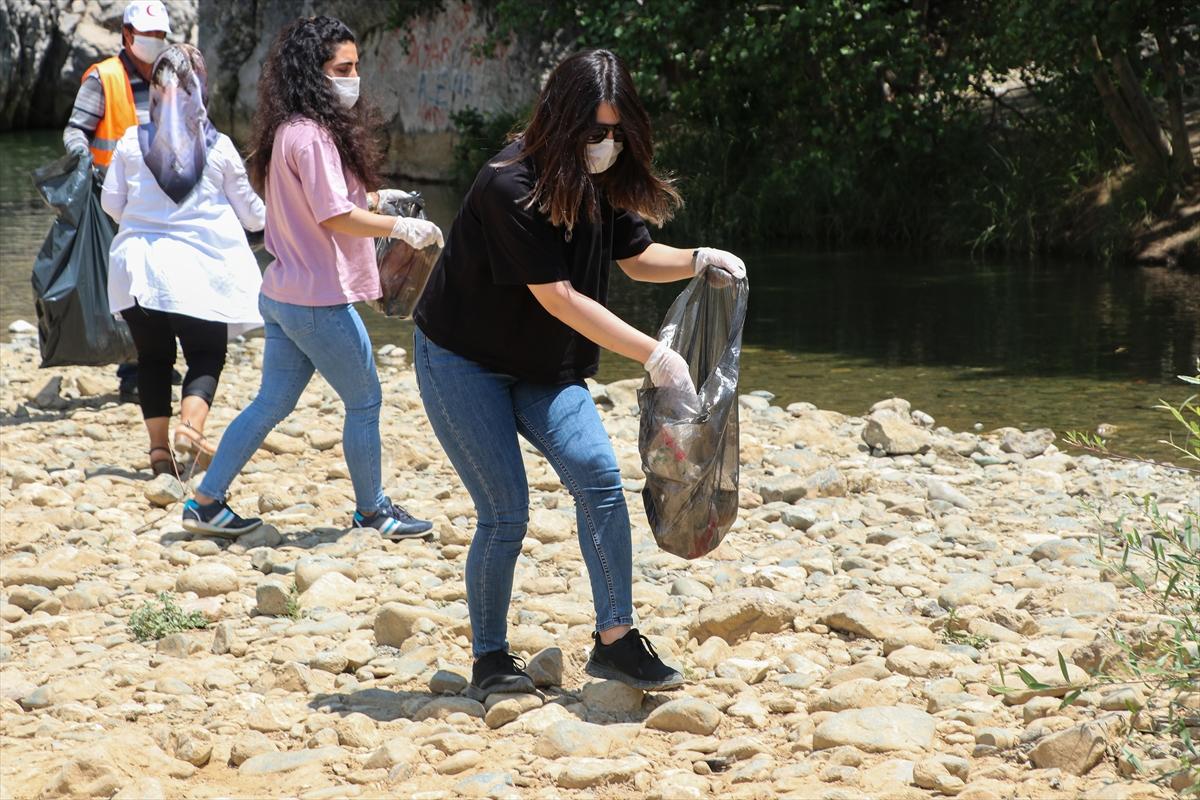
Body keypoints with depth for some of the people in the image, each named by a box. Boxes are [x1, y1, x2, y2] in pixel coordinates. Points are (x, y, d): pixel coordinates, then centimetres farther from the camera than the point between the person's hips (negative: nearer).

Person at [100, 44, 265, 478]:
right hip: (198, 264, -1)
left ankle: (159, 445, 6)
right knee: (206, 356, 8)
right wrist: (267, 214, 29)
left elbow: (111, 203, 6)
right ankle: (190, 425, -16)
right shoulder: (218, 148, -4)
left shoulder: (132, 142, -2)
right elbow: (251, 212, 6)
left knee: (153, 357, 11)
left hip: (139, 261, 2)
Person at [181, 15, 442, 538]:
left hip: (285, 295, 10)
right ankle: (371, 510, 19)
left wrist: (373, 202, 14)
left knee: (272, 403, 15)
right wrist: (403, 227, -15)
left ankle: (206, 502, 16)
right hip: (319, 300, -10)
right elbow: (335, 216, -22)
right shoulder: (311, 135, -19)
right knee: (365, 401, 6)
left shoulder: (289, 131, 11)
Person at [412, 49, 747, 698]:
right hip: (463, 362, -6)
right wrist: (653, 355, -32)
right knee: (506, 512, -10)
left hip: (544, 369, 6)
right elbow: (559, 298, -29)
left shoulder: (600, 184, -3)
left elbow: (636, 257, 13)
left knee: (599, 476, -13)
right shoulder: (510, 187, -27)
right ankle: (489, 661, 7)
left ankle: (615, 640, -10)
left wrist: (697, 261, -9)